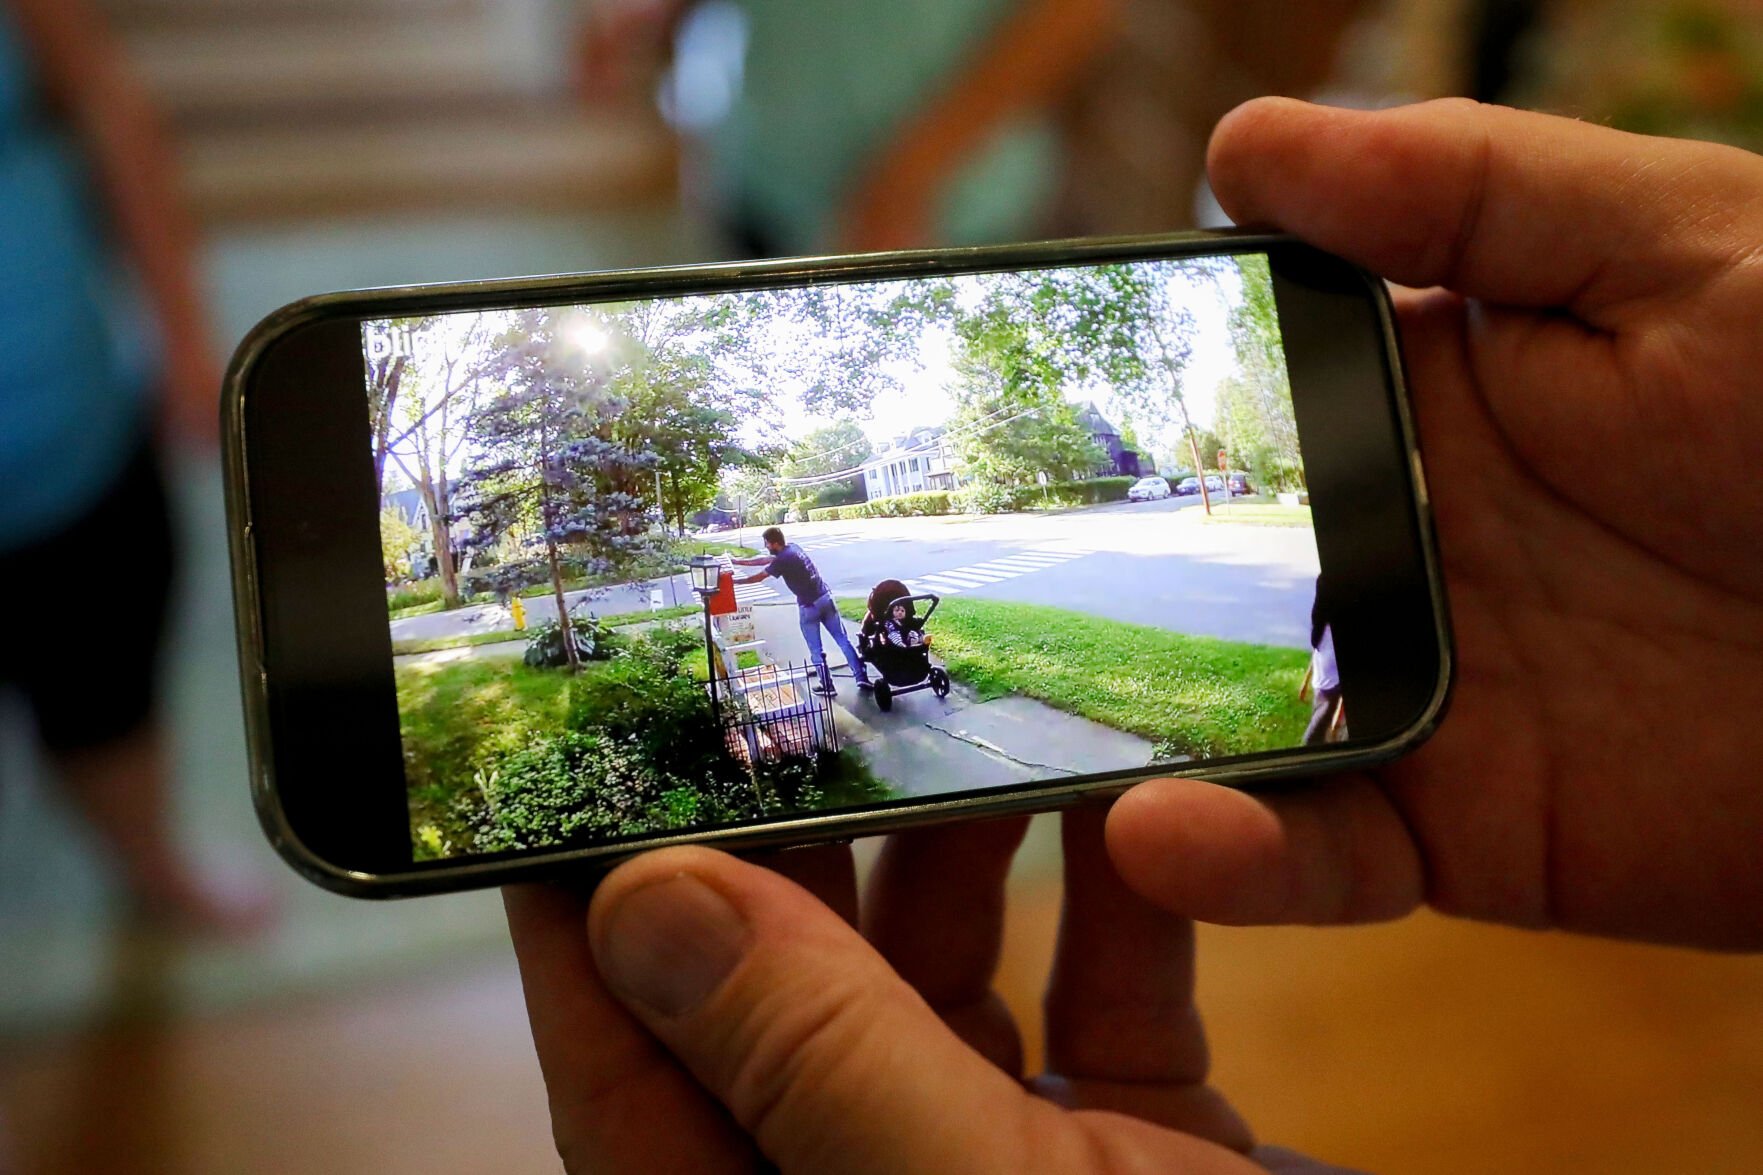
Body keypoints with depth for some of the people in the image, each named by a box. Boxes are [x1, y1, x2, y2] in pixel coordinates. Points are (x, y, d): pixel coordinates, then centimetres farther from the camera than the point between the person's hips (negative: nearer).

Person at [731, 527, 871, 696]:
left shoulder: (782, 560, -15)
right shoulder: (793, 548, 10)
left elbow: (757, 578, -4)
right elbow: (764, 560, 20)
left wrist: (734, 581, 9)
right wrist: (738, 561, 25)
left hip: (809, 606, -8)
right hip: (826, 598, 8)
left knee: (816, 651, 5)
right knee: (843, 640, 9)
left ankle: (827, 686, 9)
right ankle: (861, 678, 8)